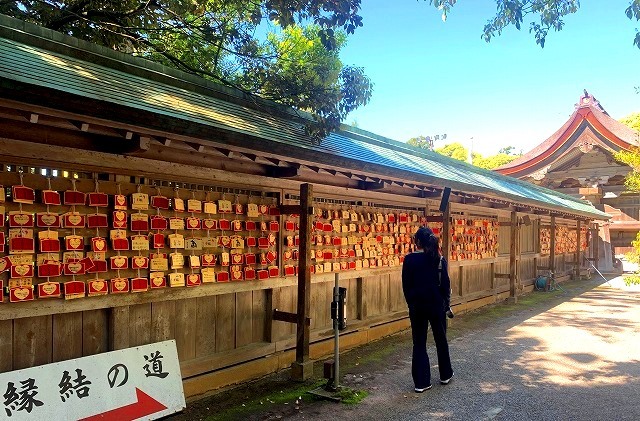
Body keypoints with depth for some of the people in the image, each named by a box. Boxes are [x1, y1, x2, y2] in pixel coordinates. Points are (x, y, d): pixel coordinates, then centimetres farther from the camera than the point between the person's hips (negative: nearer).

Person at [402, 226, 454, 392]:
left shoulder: (409, 260, -7)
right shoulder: (439, 259, -5)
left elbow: (406, 285, -2)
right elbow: (445, 284, -3)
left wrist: (411, 303, 9)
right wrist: (446, 303, 9)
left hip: (417, 305, -1)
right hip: (436, 304, 1)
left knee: (419, 343, 7)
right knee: (441, 340, 18)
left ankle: (421, 382, 7)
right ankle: (446, 375, 34)